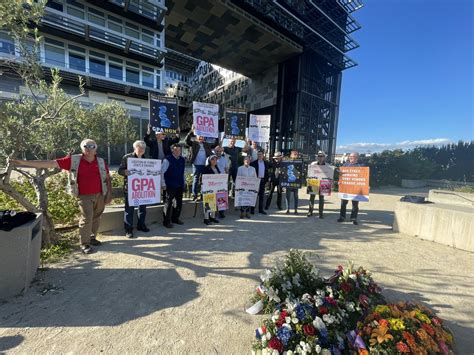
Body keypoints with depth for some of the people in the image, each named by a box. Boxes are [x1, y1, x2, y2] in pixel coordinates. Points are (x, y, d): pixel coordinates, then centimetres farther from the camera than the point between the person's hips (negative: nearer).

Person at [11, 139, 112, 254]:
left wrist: (109, 194, 3)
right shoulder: (73, 160, -2)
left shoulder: (101, 162, 3)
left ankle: (92, 237, 32)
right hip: (84, 196, -2)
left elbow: (107, 178, 7)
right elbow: (50, 163, -1)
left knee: (96, 218, 12)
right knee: (86, 219, -5)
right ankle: (84, 244, 11)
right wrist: (24, 162, -4)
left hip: (100, 195, 2)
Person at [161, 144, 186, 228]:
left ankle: (175, 218, 29)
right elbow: (161, 172, -10)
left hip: (180, 185, 6)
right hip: (170, 186, -6)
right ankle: (166, 221, 13)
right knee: (169, 203, 1)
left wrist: (183, 183, 15)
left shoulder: (182, 160, 9)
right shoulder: (168, 160, -9)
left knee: (179, 202, 12)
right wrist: (163, 184, -11)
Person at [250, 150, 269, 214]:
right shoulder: (253, 163, -2)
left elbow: (267, 172, 12)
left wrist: (266, 180, 6)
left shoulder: (265, 163, 10)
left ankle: (261, 209, 17)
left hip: (262, 180, 4)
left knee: (262, 196, 8)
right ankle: (252, 209, 9)